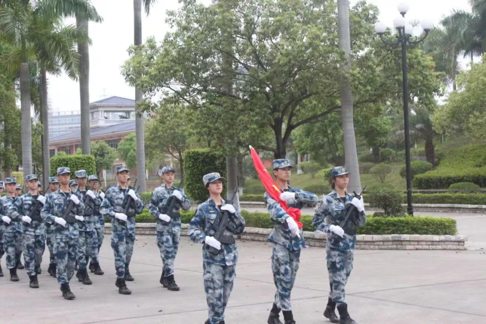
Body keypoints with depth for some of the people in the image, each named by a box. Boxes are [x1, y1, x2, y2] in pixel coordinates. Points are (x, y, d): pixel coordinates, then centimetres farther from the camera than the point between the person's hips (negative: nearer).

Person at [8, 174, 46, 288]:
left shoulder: (43, 198, 11)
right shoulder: (22, 198, 3)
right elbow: (11, 211, -2)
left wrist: (43, 204, -14)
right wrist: (22, 217, -17)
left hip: (40, 230, 2)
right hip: (28, 230, -2)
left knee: (39, 252, 7)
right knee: (29, 255, -4)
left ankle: (37, 266, 36)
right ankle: (33, 278, 2)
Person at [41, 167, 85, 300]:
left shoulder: (77, 195, 12)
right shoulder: (52, 196, 5)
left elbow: (82, 213, 7)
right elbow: (43, 213, 5)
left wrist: (77, 202, -11)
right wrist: (55, 219, -12)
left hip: (74, 231, 3)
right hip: (60, 231, -3)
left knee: (72, 260, 7)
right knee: (62, 261, -7)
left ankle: (65, 283, 22)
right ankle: (65, 289, -3)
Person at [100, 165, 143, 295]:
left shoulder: (132, 192, 11)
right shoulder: (112, 191, -2)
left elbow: (140, 209, 9)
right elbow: (103, 209, -4)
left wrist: (135, 198, -8)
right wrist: (116, 214, -18)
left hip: (131, 226, 5)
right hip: (118, 227, -5)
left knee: (128, 253, 17)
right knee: (120, 254, -9)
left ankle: (125, 272, 41)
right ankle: (121, 284, -8)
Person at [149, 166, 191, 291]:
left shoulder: (179, 191, 11)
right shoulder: (158, 191, 2)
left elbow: (187, 207, 7)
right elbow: (151, 207, 1)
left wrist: (181, 197, -10)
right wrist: (160, 215, -16)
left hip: (176, 224, 4)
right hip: (163, 225, -4)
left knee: (173, 252, 9)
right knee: (167, 251, -11)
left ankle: (164, 278, 24)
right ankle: (170, 280, -9)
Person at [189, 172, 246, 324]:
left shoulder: (228, 206, 11)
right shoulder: (204, 208, -3)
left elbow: (240, 229, 9)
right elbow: (192, 230, -5)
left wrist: (233, 213, -6)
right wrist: (206, 239, -21)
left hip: (230, 254, 5)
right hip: (212, 256, -5)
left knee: (226, 292, 12)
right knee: (214, 292, -9)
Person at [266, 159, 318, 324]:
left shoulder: (295, 192, 13)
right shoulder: (271, 193, -4)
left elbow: (314, 199, -4)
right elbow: (275, 208, -27)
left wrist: (294, 196, -20)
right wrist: (288, 219, -47)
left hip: (296, 241, 6)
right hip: (281, 242, -6)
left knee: (287, 283, 12)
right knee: (283, 282, -6)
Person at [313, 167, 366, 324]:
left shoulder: (352, 199, 6)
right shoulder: (328, 200, -8)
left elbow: (361, 223, 7)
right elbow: (316, 221, -5)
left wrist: (360, 208, -10)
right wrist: (331, 227, -20)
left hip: (350, 245, 6)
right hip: (335, 245, -6)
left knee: (342, 279, 13)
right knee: (338, 280, -5)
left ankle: (330, 309, 28)